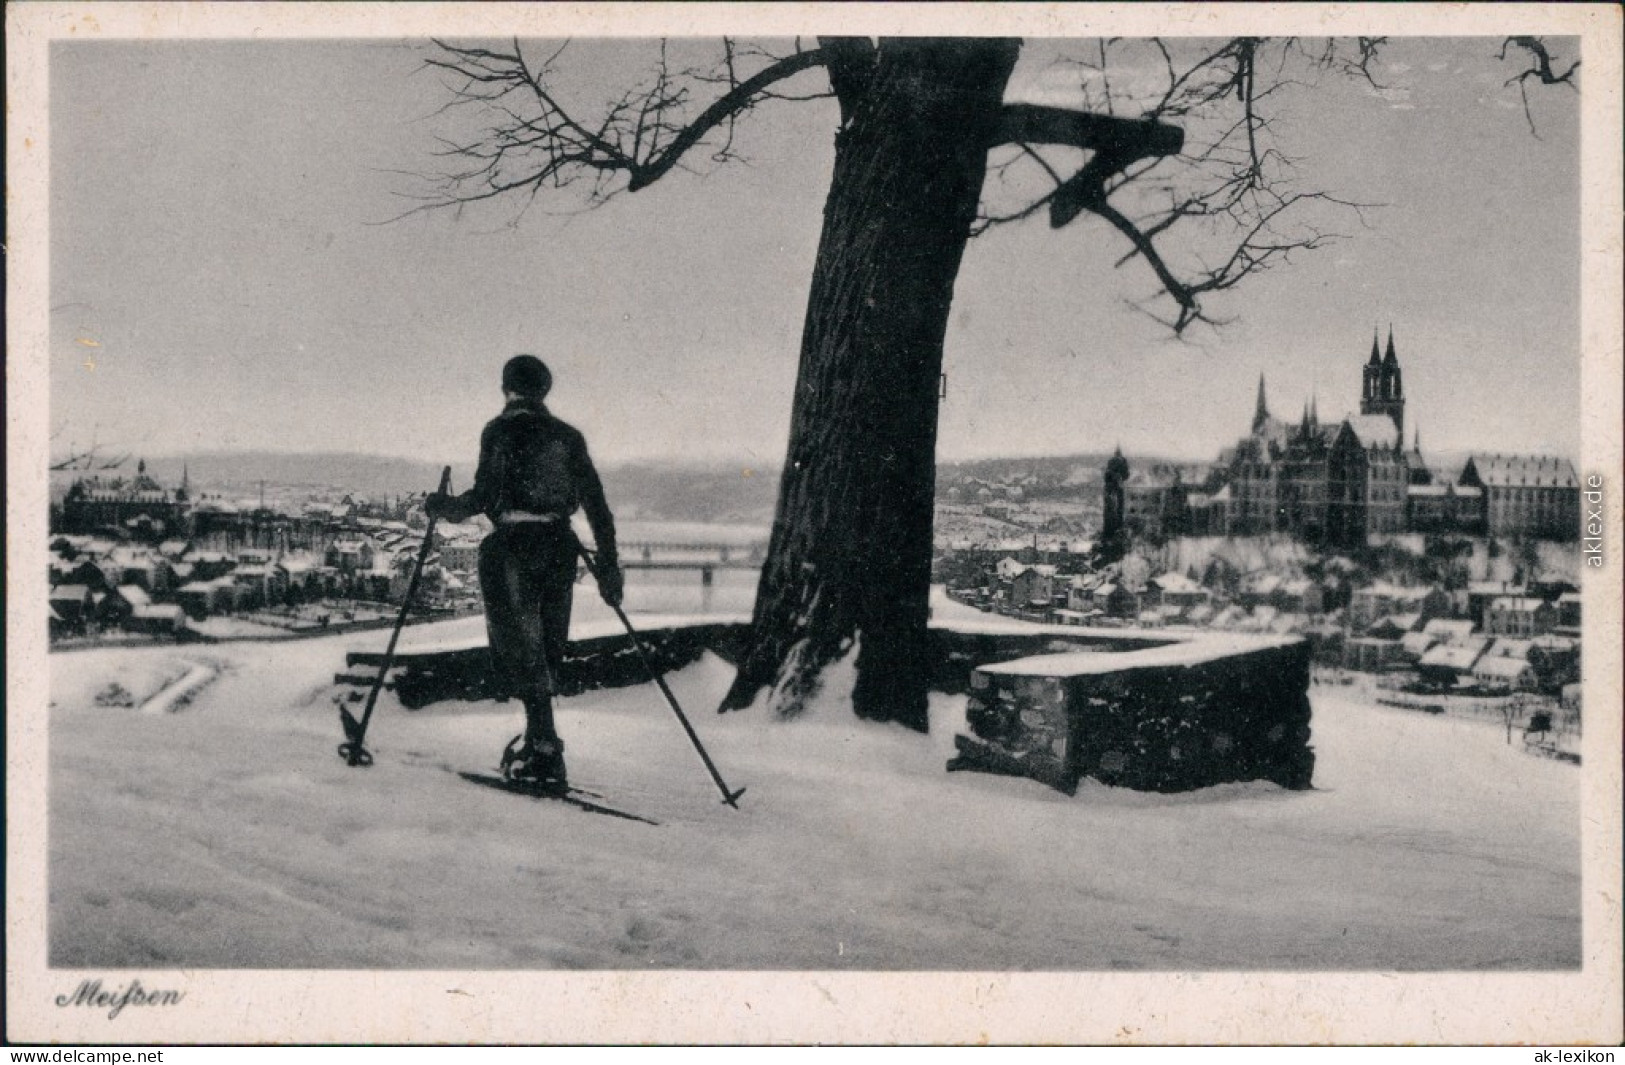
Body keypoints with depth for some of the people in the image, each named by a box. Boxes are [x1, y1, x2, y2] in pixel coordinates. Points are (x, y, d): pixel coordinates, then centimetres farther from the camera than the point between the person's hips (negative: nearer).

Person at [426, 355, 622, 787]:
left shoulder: (501, 430, -2)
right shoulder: (568, 436, 12)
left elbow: (484, 496, -10)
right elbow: (596, 504, 9)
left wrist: (443, 507, 9)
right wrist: (608, 565, 12)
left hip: (513, 545, -5)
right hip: (560, 547, 5)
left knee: (520, 648, -4)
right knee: (545, 649, 14)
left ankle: (546, 750, -13)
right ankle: (538, 743, 19)